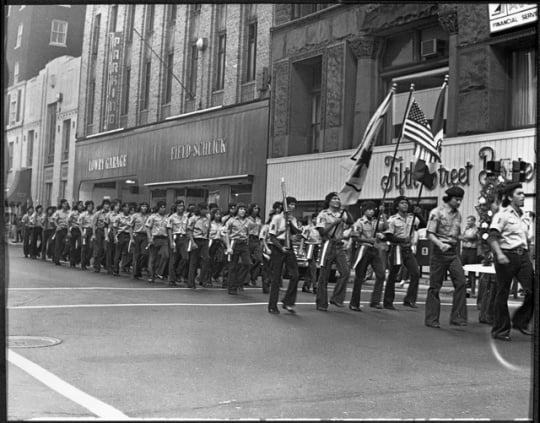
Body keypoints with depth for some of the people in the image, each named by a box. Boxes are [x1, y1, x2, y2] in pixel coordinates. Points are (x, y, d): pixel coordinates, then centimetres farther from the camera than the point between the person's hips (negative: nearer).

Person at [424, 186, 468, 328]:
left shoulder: (458, 214, 11)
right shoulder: (437, 212, -6)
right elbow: (430, 234, -11)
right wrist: (440, 244, -27)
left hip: (454, 252, 5)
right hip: (439, 252, -5)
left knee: (461, 282, -10)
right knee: (435, 286, 1)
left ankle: (457, 317, -4)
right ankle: (431, 319, 10)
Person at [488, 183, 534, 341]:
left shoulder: (524, 217, 17)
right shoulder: (503, 215, -4)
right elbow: (492, 237, -13)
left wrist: (528, 256, 14)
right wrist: (499, 254, -25)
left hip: (523, 256, 6)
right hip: (507, 256, -6)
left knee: (532, 289, -6)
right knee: (503, 293, 0)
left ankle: (520, 321, 14)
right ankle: (500, 330, 10)